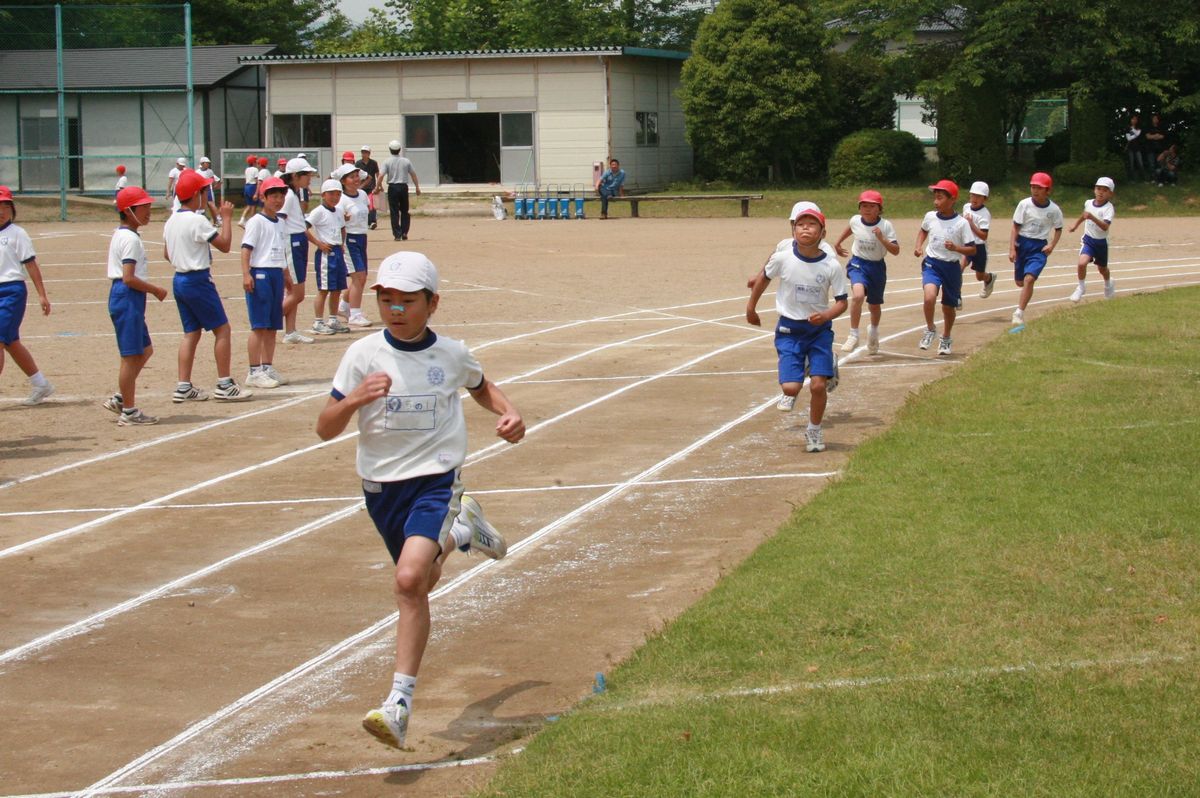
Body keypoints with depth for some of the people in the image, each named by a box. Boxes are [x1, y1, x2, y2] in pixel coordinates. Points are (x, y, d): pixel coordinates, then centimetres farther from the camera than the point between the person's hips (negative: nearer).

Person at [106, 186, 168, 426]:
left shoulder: (120, 235, 16)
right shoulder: (130, 239, -16)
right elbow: (129, 278, -22)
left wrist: (152, 289, 12)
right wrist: (155, 290, -12)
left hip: (125, 297, 11)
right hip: (128, 298, -11)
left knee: (145, 350, 19)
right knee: (131, 355, -4)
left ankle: (120, 398, 21)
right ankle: (129, 412, 2)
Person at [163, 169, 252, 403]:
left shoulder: (171, 221, 9)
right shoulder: (197, 220, -17)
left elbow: (167, 254, 16)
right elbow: (225, 244, -14)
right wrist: (226, 218, -5)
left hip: (179, 280, 9)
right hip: (198, 281, -9)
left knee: (191, 332, 12)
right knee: (222, 329, 0)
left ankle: (183, 387, 9)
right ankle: (224, 386, 0)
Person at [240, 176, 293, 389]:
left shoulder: (281, 223, 17)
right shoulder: (256, 221, -7)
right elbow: (246, 248, -13)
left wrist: (286, 275, 29)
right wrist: (246, 274, -23)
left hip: (277, 274, 8)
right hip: (260, 274, -8)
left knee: (273, 326, 11)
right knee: (259, 326, -9)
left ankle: (268, 368, 19)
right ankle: (254, 372, -7)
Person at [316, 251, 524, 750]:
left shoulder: (451, 355, -2)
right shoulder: (363, 355, -6)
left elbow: (480, 386, 22)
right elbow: (325, 429, -8)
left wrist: (508, 413, 3)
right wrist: (355, 398, -28)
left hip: (437, 480, -3)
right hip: (381, 486, 3)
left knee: (409, 579, -25)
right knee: (419, 584, 21)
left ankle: (400, 702, -22)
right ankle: (459, 532, 55)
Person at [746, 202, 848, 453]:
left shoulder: (832, 266, -13)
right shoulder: (782, 258, -12)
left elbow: (842, 302, -5)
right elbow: (764, 277, 9)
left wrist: (826, 315, -25)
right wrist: (751, 307, 19)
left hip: (819, 328, 0)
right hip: (789, 329, 0)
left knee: (818, 385, -8)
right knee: (791, 386, -11)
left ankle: (814, 431, 19)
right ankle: (790, 393, 29)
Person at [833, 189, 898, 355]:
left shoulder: (885, 225, -13)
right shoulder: (855, 221, -6)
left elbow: (896, 251, -16)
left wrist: (882, 238, -29)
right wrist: (838, 243, 30)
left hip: (877, 267, 0)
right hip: (858, 264, 0)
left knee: (874, 305, 17)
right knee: (858, 295, -29)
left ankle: (874, 330, 51)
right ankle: (853, 335, -20)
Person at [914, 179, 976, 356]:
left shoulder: (961, 223, -10)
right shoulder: (930, 217, -1)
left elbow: (972, 249, -8)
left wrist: (955, 248, -25)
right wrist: (918, 246, 7)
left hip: (952, 267, -1)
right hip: (931, 264, 1)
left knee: (949, 306, 13)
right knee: (929, 296, -26)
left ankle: (946, 339, 39)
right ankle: (930, 330, -1)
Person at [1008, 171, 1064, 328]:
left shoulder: (1053, 209, -6)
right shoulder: (1024, 204, -7)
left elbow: (1058, 229, 9)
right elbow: (1016, 227, -4)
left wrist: (1052, 245, -6)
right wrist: (1012, 248, -10)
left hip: (1040, 247, -2)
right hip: (1022, 244, 2)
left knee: (1029, 279, -19)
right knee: (1019, 281, 10)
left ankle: (1019, 313, -17)